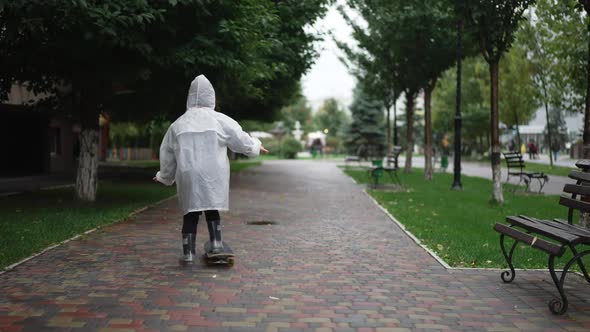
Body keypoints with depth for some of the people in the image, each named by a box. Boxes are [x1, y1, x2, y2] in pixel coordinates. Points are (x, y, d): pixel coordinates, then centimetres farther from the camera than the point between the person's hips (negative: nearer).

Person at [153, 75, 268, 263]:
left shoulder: (178, 124, 6)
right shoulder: (219, 120, -2)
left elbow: (167, 154, 14)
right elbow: (241, 140, 5)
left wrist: (165, 176, 29)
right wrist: (256, 147, 26)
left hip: (188, 177, 2)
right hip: (213, 176, -1)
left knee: (190, 214, 7)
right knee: (212, 210, 12)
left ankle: (188, 252, 5)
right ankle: (216, 243, 5)